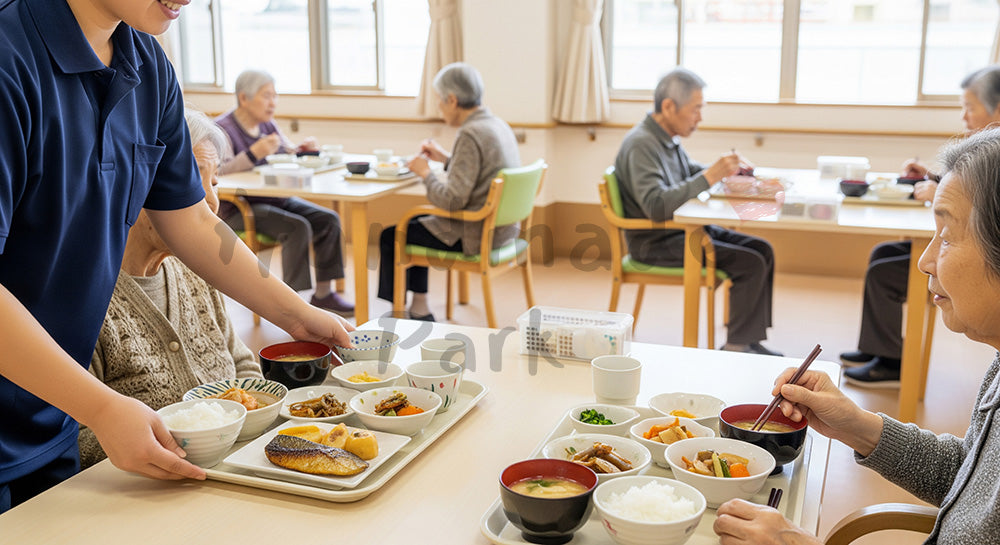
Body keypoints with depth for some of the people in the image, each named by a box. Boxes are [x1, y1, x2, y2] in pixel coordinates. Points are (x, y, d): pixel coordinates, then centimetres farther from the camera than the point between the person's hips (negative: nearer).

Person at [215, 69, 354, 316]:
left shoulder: (267, 124, 10)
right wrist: (254, 154, -40)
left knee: (329, 220, -8)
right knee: (297, 227, -29)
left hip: (275, 199, 8)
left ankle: (323, 293, -1)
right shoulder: (222, 129, -14)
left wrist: (302, 149, -5)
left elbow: (287, 155, 19)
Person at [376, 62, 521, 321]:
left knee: (390, 237, 7)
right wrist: (446, 158, 14)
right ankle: (419, 309, 29)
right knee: (414, 223, 27)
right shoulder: (498, 125, 6)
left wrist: (425, 173, -11)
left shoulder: (469, 135, -23)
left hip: (475, 236, -10)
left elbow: (452, 200, -27)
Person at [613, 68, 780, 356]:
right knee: (750, 263, -16)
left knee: (762, 249, 4)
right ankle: (737, 347, -2)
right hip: (657, 242, -10)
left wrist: (725, 168, 5)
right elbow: (656, 206, -33)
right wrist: (710, 176, -31)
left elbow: (689, 172, 26)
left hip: (683, 228, 10)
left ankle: (751, 340, 6)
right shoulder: (641, 144, -21)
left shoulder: (668, 137, 9)